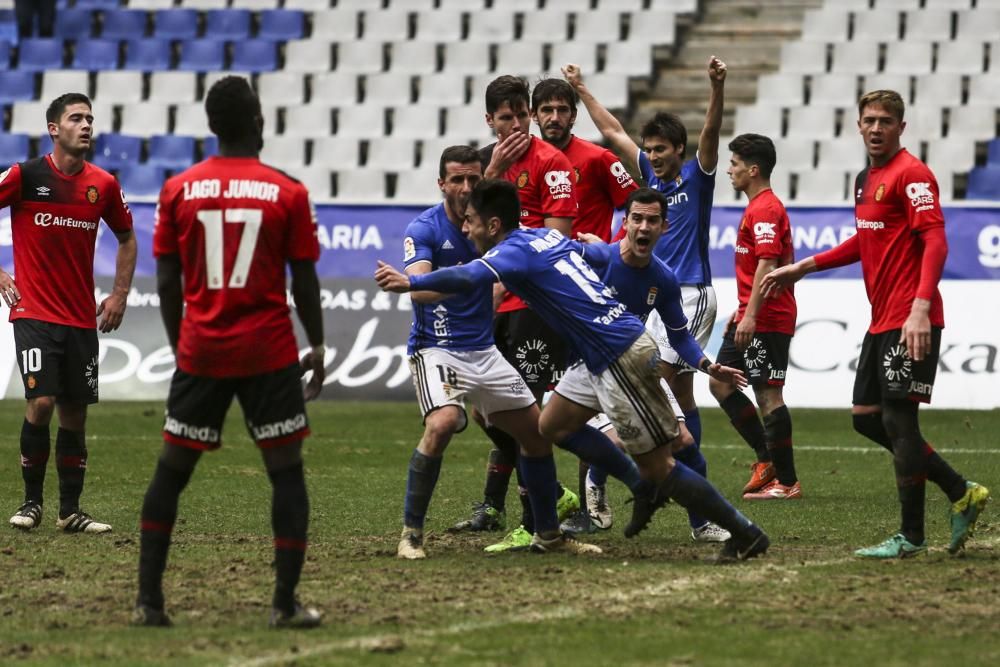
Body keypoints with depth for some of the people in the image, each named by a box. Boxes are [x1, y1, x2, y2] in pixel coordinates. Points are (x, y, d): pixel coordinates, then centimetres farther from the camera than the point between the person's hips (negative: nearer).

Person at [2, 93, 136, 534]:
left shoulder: (103, 185, 4)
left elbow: (126, 237, 19)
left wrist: (120, 293, 11)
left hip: (82, 318, 4)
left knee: (75, 414, 6)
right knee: (40, 403, -14)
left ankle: (70, 511, 13)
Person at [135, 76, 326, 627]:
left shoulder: (178, 191, 1)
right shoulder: (288, 194, -3)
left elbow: (167, 281, 3)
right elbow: (305, 281, 0)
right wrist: (317, 346, 12)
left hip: (200, 352, 2)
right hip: (270, 354, -2)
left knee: (171, 472, 11)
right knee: (286, 472, 5)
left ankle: (148, 598, 7)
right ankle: (285, 603, -1)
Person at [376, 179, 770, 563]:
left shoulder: (516, 250, -14)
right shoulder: (549, 237, 12)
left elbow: (468, 277, -34)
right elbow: (606, 255, 28)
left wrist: (410, 283, -32)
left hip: (621, 358, -9)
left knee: (658, 467, -2)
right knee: (552, 426, 17)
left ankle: (747, 535, 5)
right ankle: (648, 489, 21)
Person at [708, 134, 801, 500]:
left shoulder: (765, 209, -15)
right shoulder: (757, 207, 18)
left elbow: (767, 263, -24)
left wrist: (751, 315, -27)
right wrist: (741, 311, 25)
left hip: (767, 322, -11)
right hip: (750, 319, 11)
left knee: (768, 395, -7)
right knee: (720, 383, 13)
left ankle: (786, 482, -3)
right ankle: (767, 458, 15)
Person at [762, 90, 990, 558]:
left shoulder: (911, 174, -12)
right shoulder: (866, 179, 16)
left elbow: (935, 242, -20)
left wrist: (921, 308, -31)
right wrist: (802, 268, 29)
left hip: (910, 323, -10)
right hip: (881, 321, 10)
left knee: (897, 419, -7)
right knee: (866, 417, 11)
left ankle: (911, 537, 1)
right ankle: (961, 493, 19)